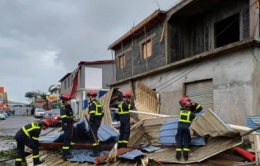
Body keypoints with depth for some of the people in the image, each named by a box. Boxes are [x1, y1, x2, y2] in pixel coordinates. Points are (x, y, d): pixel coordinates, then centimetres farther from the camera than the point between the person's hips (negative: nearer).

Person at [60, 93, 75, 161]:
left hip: (69, 125, 10)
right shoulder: (63, 107, -18)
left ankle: (67, 152, 31)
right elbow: (64, 118, -26)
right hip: (66, 125, -10)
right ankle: (65, 154, -1)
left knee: (69, 138, 18)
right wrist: (72, 118, -20)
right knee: (67, 139, -7)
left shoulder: (68, 106, 13)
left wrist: (72, 118, 9)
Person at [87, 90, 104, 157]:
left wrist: (90, 122, -19)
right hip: (98, 121, 9)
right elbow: (102, 113, 17)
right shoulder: (98, 103, 15)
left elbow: (92, 114, -23)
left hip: (94, 122, -9)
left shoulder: (92, 103, -14)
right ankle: (98, 149, 32)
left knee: (93, 136, -4)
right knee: (94, 135, 23)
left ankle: (96, 152, -3)